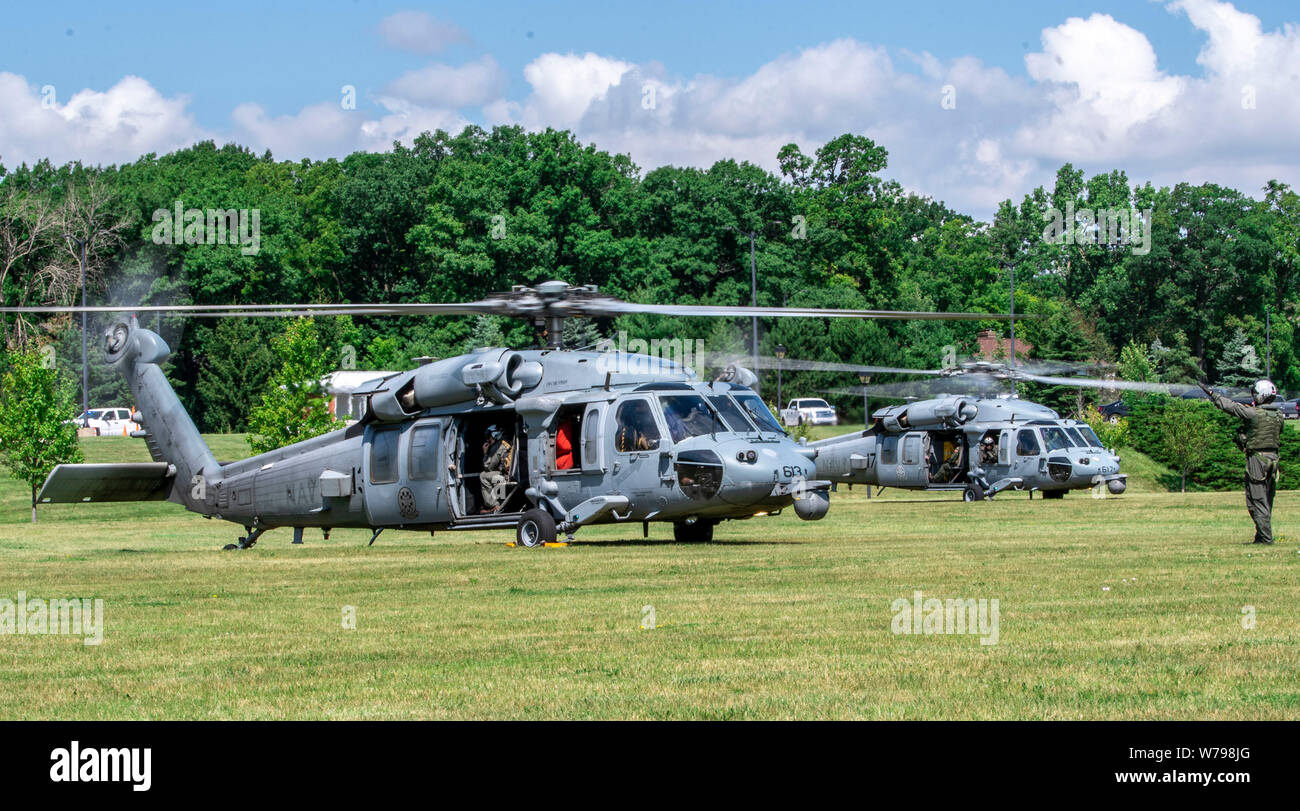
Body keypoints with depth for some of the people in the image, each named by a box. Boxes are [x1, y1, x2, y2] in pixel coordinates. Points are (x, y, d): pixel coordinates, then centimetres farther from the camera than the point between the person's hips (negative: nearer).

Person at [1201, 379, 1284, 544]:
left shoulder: (1254, 414, -16)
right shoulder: (1278, 416, 4)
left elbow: (1231, 406, -8)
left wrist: (1211, 393, 3)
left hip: (1257, 457, -7)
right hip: (1273, 456, 7)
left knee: (1257, 500, -2)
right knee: (1267, 500, 15)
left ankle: (1265, 537, -5)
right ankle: (1263, 535, 20)